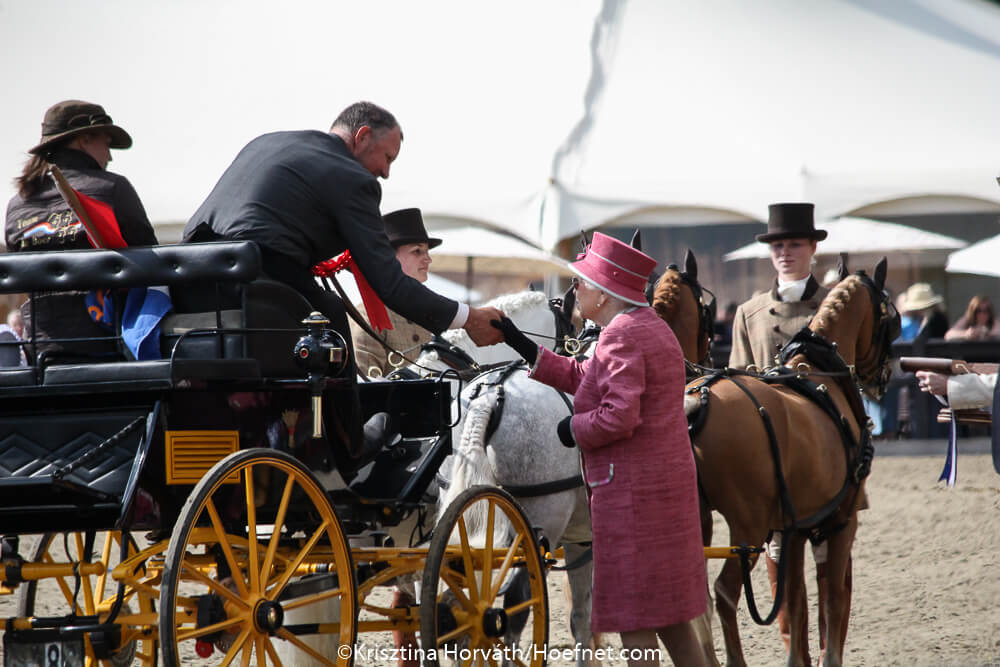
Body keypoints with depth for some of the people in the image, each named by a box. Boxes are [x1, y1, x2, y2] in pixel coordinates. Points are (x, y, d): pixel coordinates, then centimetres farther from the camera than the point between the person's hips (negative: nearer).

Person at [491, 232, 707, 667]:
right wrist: (521, 347, 20)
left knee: (633, 615, -2)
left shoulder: (621, 338, -17)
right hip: (668, 481, 10)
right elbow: (585, 378, 20)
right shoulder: (652, 328, 15)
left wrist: (574, 428, -9)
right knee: (666, 609, 16)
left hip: (630, 492, -10)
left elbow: (618, 417, -27)